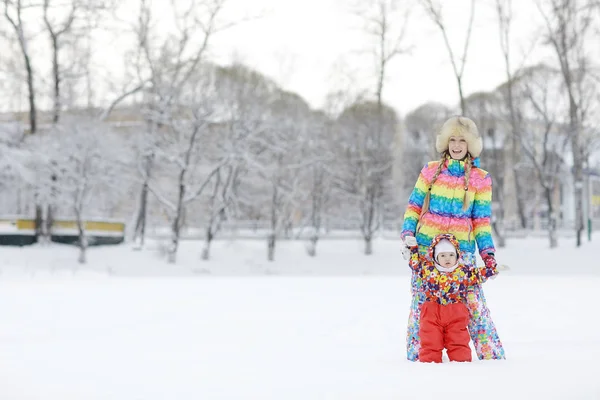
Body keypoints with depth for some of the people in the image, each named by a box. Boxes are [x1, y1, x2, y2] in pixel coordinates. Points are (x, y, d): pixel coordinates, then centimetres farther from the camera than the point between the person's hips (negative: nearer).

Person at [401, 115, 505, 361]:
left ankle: (494, 358, 3)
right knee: (421, 305, 3)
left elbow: (481, 222, 5)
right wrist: (407, 234, -3)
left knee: (475, 305, -6)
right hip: (426, 249, 1)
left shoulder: (480, 179, 4)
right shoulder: (431, 171, 6)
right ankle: (415, 359, 14)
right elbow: (414, 206, 11)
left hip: (462, 253, -1)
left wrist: (488, 253, -3)